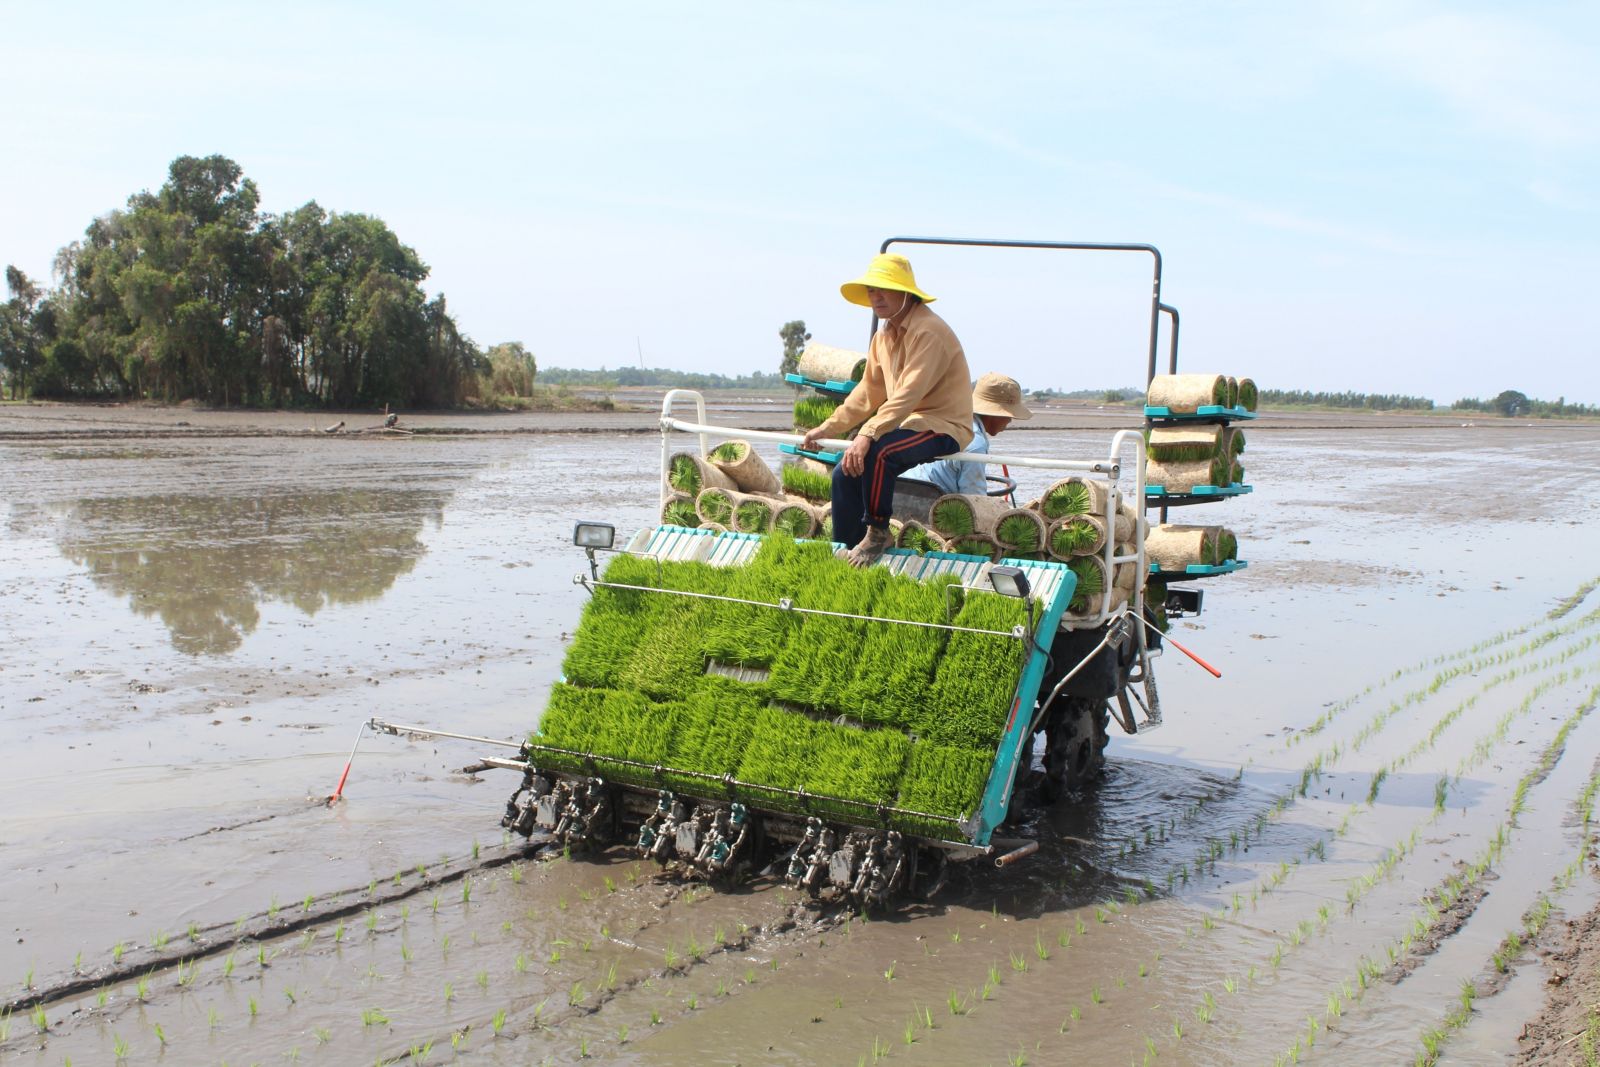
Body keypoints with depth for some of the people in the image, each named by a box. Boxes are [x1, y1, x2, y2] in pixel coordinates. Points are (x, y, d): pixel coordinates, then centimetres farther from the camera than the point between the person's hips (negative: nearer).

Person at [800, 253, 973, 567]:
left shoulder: (928, 331, -18)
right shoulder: (883, 336, 12)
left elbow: (909, 393, -29)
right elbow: (868, 392, 19)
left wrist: (868, 434, -37)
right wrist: (826, 429, 15)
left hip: (943, 426, -9)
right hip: (907, 423, 9)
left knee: (877, 452, -33)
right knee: (845, 472, -3)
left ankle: (877, 532, -15)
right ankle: (846, 556, 7)